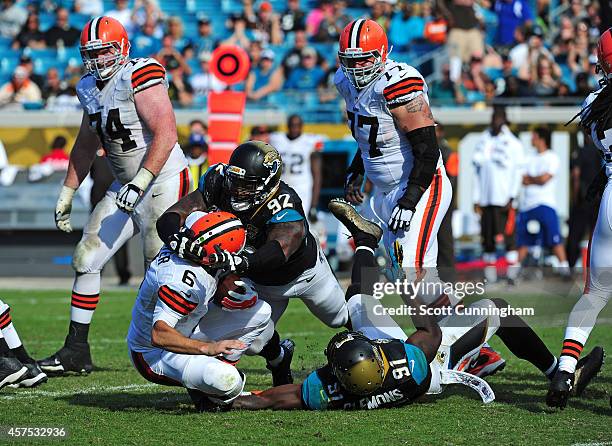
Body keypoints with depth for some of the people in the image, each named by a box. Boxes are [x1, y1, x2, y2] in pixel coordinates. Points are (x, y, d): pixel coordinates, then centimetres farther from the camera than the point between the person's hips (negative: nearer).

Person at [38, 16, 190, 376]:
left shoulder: (141, 77, -15)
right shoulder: (91, 89, 11)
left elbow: (166, 134, -23)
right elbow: (86, 145, 24)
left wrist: (139, 183, -26)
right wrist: (67, 194, 24)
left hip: (164, 181, -9)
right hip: (127, 186, 9)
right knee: (86, 260, 6)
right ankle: (77, 350, 12)